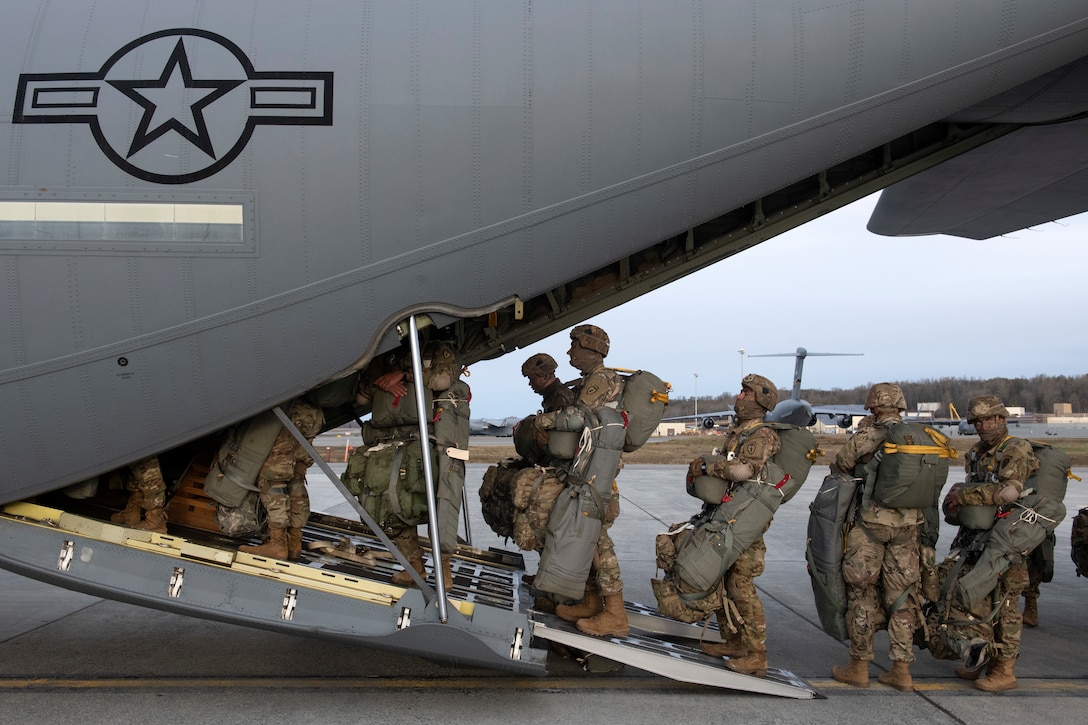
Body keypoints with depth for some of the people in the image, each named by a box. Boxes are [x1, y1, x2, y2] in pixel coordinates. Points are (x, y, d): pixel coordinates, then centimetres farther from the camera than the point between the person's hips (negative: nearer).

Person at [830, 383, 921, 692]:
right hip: (907, 525, 4)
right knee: (901, 596, 11)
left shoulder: (864, 437, -8)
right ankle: (901, 670, 14)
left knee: (863, 593, 7)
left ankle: (859, 666, 13)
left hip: (870, 523, -4)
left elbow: (839, 469, 4)